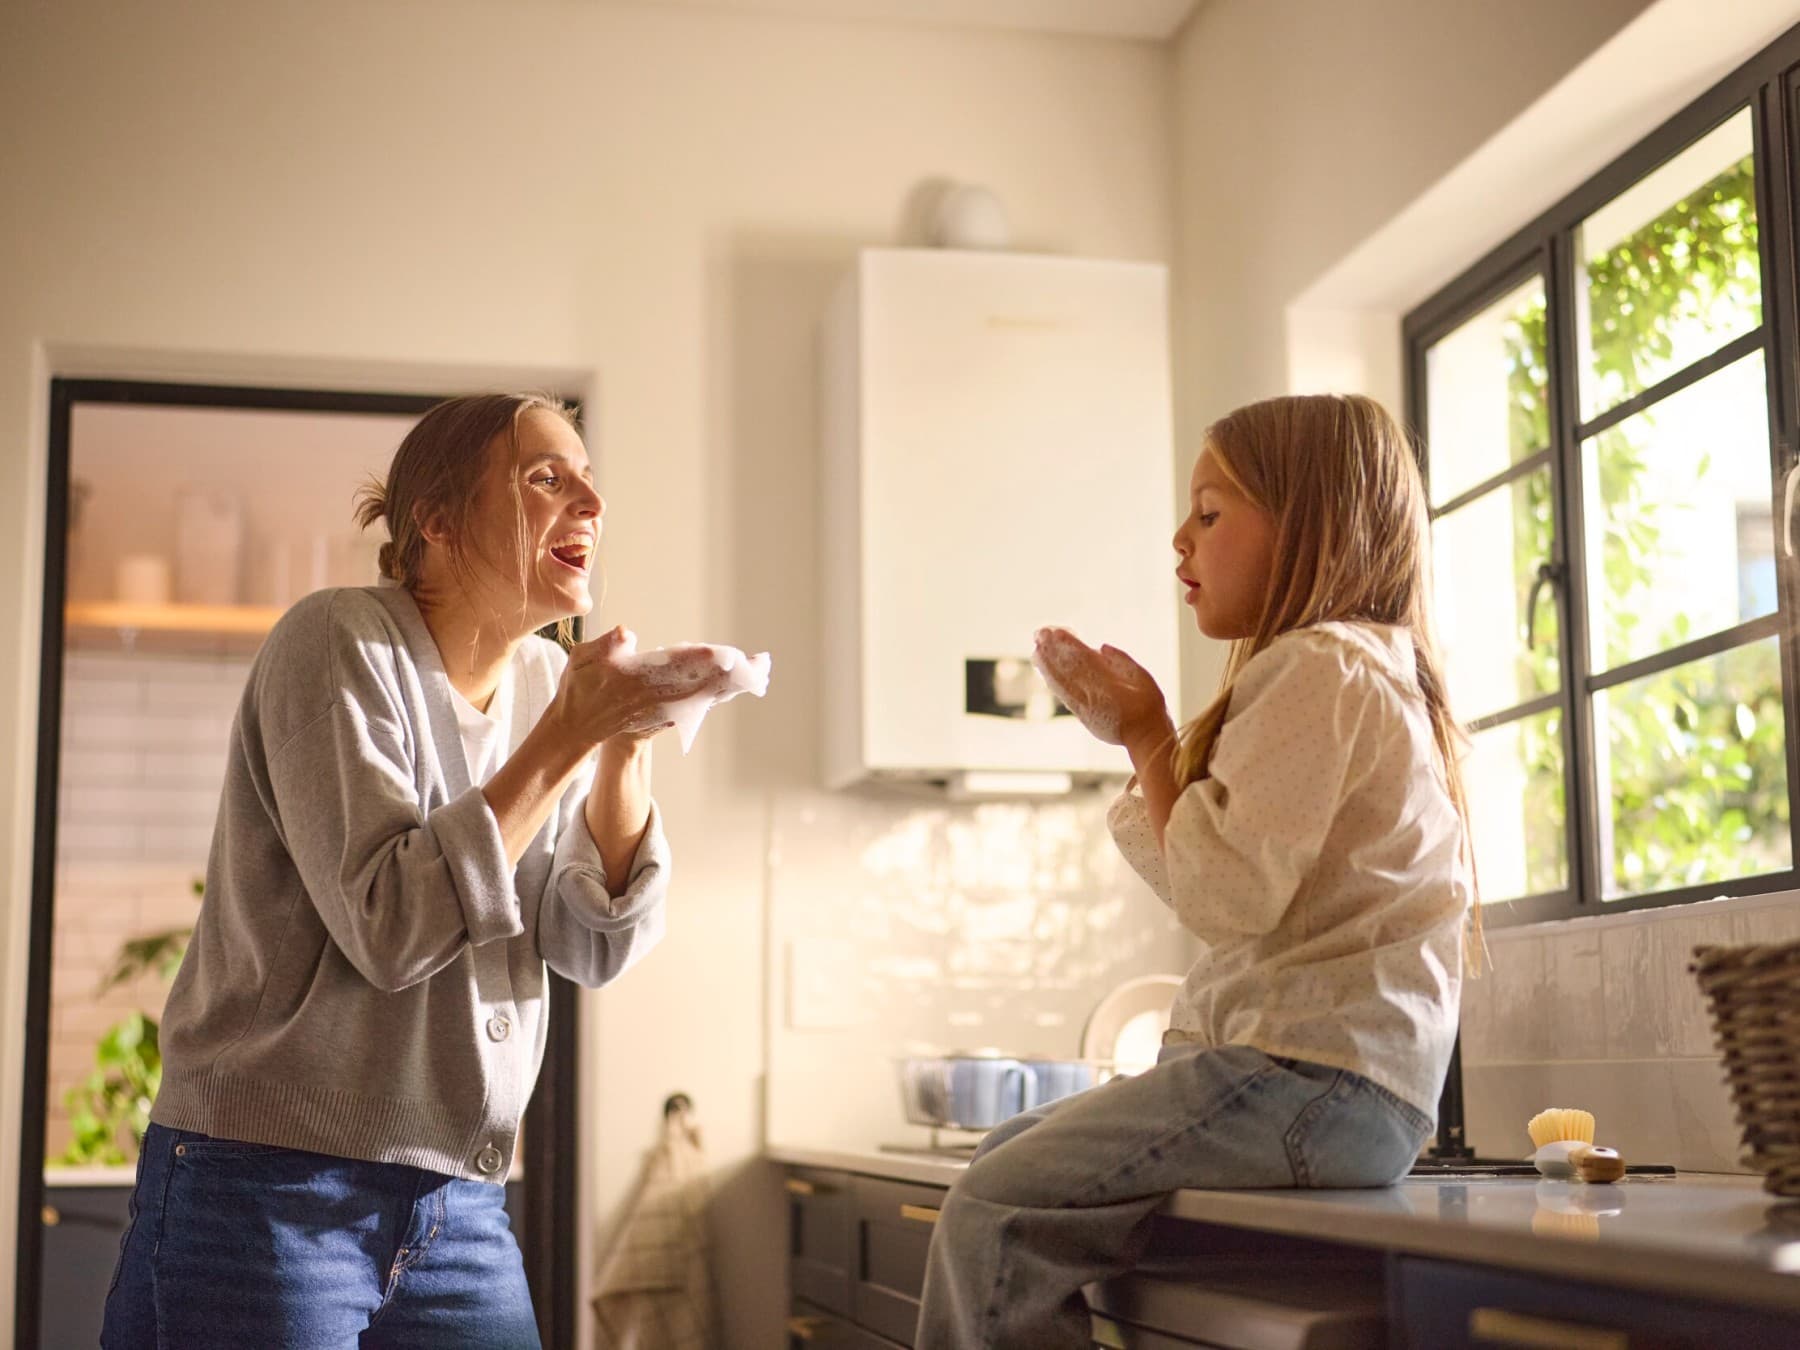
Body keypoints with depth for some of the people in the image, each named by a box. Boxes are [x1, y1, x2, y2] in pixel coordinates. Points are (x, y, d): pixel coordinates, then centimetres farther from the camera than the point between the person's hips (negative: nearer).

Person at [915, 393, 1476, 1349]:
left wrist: (1148, 735, -6)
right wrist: (1146, 739, 13)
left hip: (1311, 1077, -11)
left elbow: (1223, 898, -19)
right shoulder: (1358, 667, 24)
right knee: (1002, 1156, 11)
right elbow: (1210, 887, 19)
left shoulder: (1322, 666, -10)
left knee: (997, 1210, -17)